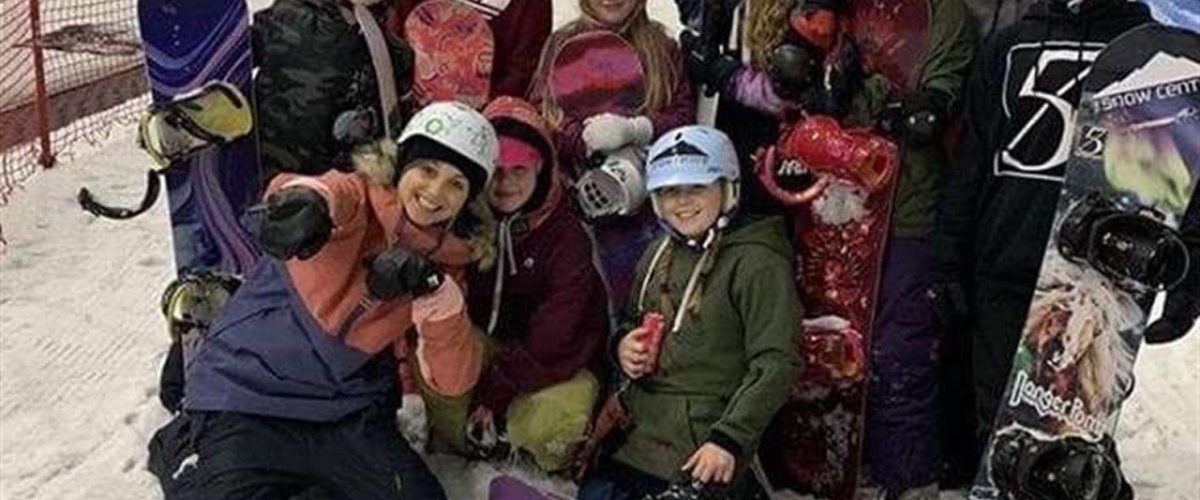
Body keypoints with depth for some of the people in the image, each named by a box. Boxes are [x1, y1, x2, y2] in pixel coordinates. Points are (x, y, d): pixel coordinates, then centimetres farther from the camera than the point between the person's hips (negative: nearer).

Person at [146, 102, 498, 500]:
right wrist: (307, 200, -57)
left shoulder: (443, 264, 4)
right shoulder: (360, 203, -8)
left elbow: (453, 381, -4)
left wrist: (433, 292, -19)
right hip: (244, 399, -4)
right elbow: (338, 194, -33)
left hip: (349, 416, 4)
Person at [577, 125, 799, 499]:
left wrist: (729, 439, -21)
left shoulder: (758, 263, -10)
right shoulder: (658, 256, 13)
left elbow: (774, 364, -15)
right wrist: (623, 345, 4)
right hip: (640, 431, 7)